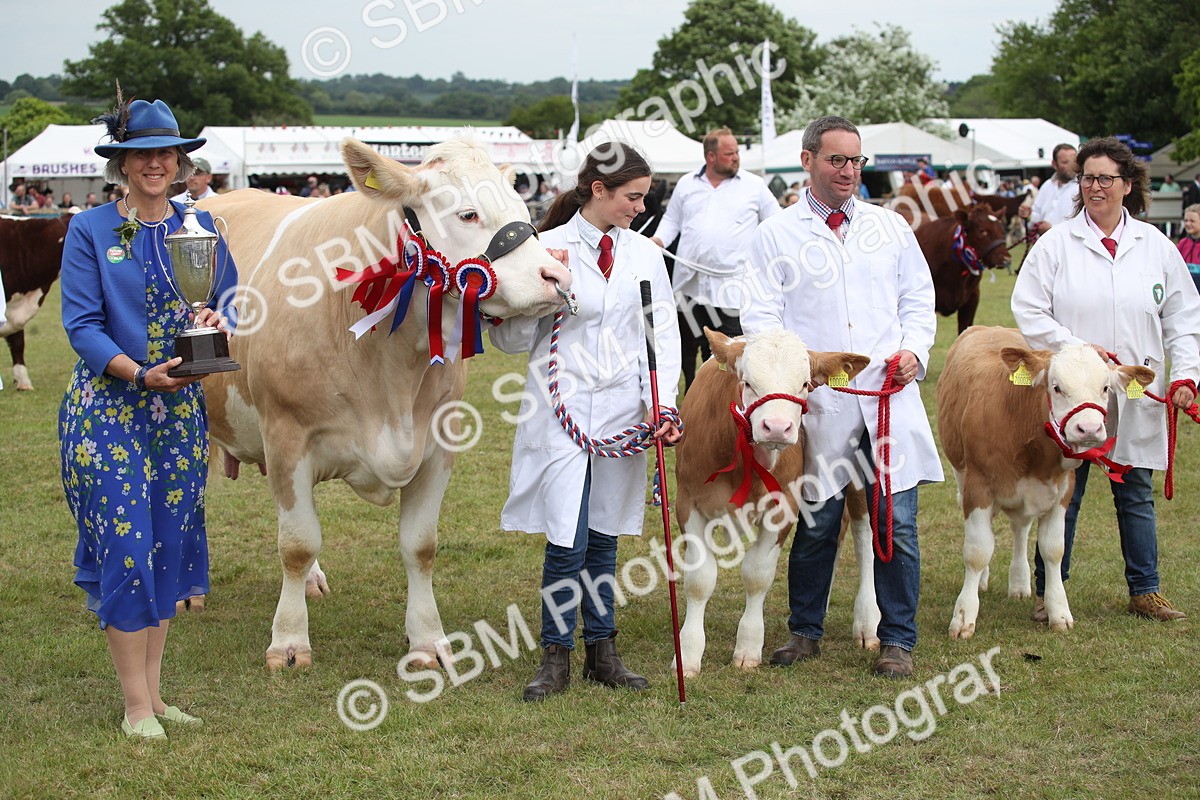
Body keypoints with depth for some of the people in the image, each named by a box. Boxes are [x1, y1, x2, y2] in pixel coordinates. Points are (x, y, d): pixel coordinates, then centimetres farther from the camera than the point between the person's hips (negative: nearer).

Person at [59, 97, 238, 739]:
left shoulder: (201, 227, 9)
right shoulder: (89, 231, -2)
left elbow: (232, 296, 9)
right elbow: (81, 324, -8)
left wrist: (218, 318, -15)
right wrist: (138, 373, -21)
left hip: (181, 409, 4)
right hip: (105, 408, -4)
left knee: (170, 546, 7)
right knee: (125, 546, -7)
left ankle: (153, 693, 18)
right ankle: (137, 706, 2)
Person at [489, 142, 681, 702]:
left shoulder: (644, 254, 7)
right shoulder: (546, 249, -4)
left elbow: (662, 334, 5)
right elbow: (511, 341, -1)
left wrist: (663, 404, -8)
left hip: (621, 413, 3)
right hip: (562, 413, -3)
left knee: (604, 539, 11)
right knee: (566, 541, -6)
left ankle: (602, 654, 22)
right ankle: (556, 659, 9)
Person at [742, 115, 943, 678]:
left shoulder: (891, 227, 15)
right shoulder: (776, 235, 6)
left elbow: (919, 300, 18)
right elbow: (761, 315, 0)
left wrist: (914, 348, -1)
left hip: (891, 397, 2)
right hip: (819, 403, -2)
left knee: (898, 524, 0)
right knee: (815, 525, 6)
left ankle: (897, 641, 12)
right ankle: (805, 632, 24)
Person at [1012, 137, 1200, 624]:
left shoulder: (1157, 247, 7)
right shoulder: (1055, 244, 0)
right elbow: (1028, 313, -5)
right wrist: (1078, 349, -15)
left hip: (1137, 398, 2)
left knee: (1136, 493, 11)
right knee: (1063, 494, 4)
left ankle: (1144, 591, 22)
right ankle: (1048, 592, 15)